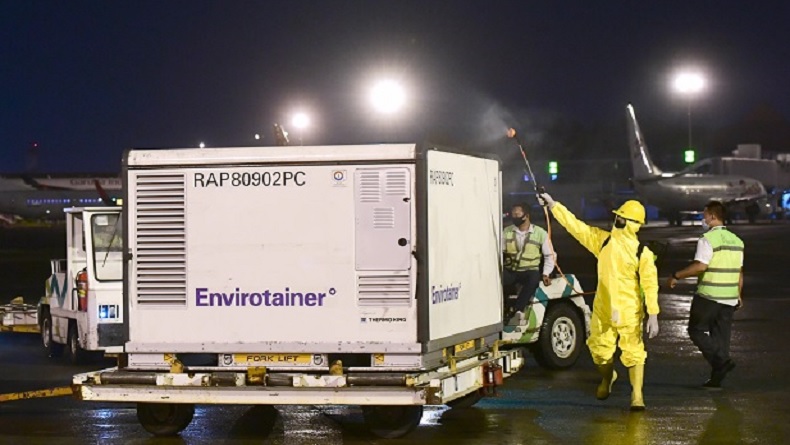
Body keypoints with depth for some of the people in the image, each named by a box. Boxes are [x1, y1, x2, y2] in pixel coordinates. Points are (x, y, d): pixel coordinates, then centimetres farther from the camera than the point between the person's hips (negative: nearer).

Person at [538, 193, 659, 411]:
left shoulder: (642, 252, -9)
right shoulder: (602, 239, 2)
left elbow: (650, 284, -10)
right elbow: (575, 226, 2)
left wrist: (653, 315, -15)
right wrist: (552, 205, -2)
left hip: (629, 312, -4)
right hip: (603, 310, 4)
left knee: (633, 353, -4)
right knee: (600, 350, 13)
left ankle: (637, 395, 5)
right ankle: (607, 378, 42)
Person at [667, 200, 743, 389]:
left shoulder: (708, 239, -13)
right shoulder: (736, 241, 12)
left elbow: (700, 266, -22)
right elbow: (739, 272, 17)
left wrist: (677, 276, -13)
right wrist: (739, 295, 24)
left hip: (708, 296, -7)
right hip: (729, 298, 7)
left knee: (697, 331, 5)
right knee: (721, 335, 11)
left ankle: (722, 360, -12)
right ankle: (716, 377, 11)